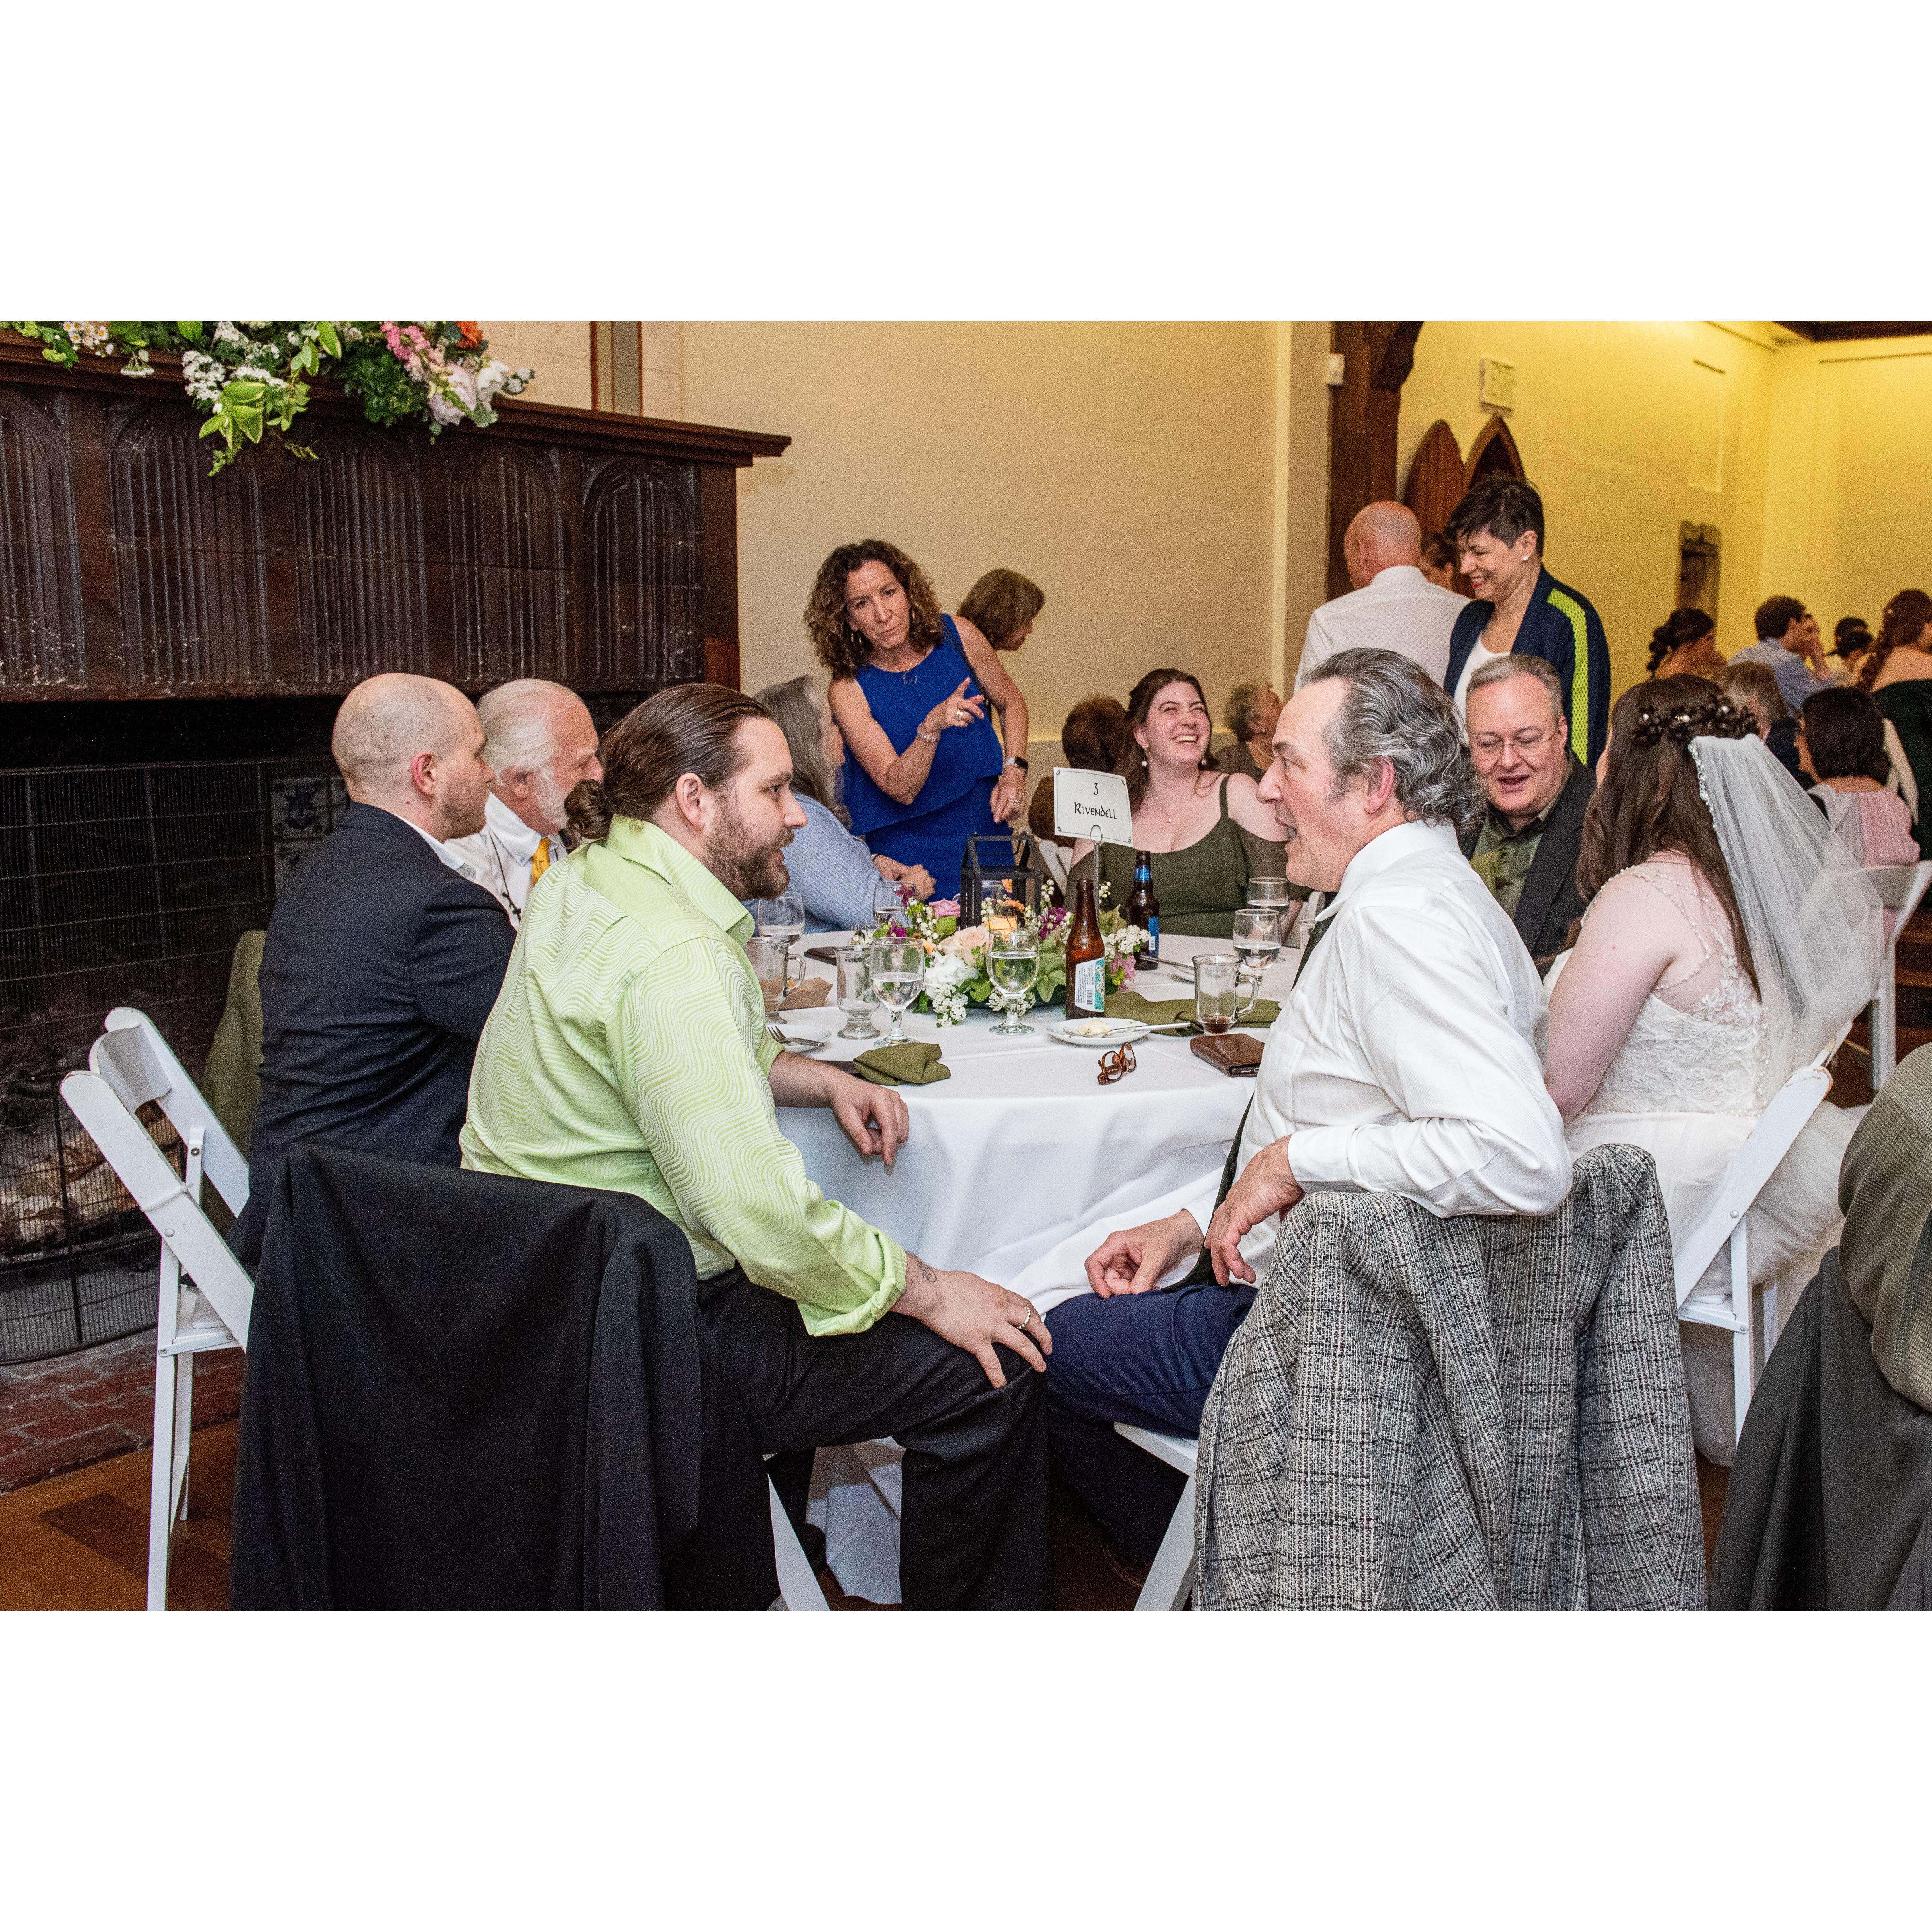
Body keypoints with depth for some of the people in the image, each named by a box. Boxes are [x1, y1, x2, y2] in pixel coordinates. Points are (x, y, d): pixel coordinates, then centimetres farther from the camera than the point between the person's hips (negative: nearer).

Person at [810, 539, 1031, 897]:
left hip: (985, 827, 3)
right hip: (908, 850, -3)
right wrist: (932, 727, -36)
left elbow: (1012, 702, 10)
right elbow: (900, 789, -21)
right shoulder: (849, 690, -15)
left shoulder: (956, 637, -7)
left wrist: (1014, 769, -4)